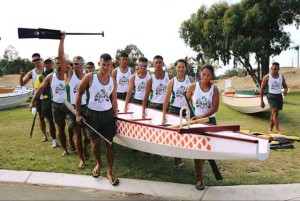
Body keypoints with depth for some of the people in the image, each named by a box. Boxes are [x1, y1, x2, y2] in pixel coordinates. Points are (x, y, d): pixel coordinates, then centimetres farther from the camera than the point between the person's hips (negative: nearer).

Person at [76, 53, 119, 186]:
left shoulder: (113, 82, 0)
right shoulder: (89, 77, -9)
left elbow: (114, 100, 9)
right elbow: (79, 94, -2)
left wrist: (115, 117, 7)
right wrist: (78, 114, -3)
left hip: (108, 114, 2)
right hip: (93, 114, -2)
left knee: (109, 143, 5)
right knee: (95, 143, 9)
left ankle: (109, 172, 18)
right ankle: (99, 164, 37)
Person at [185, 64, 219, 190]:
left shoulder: (214, 89, -3)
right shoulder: (193, 86, -3)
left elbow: (215, 108, -10)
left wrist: (202, 116, -22)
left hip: (209, 121, 2)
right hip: (195, 120, -2)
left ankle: (197, 169, 39)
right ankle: (200, 179, 0)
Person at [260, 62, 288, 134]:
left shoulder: (281, 77, 6)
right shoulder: (267, 77, -6)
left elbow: (286, 87, 13)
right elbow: (262, 89, -2)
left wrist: (285, 90, -14)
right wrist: (261, 101, -4)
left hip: (279, 96, 5)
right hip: (271, 96, -5)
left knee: (274, 114, 11)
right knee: (275, 113, -17)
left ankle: (270, 130, 23)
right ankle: (279, 131, -19)